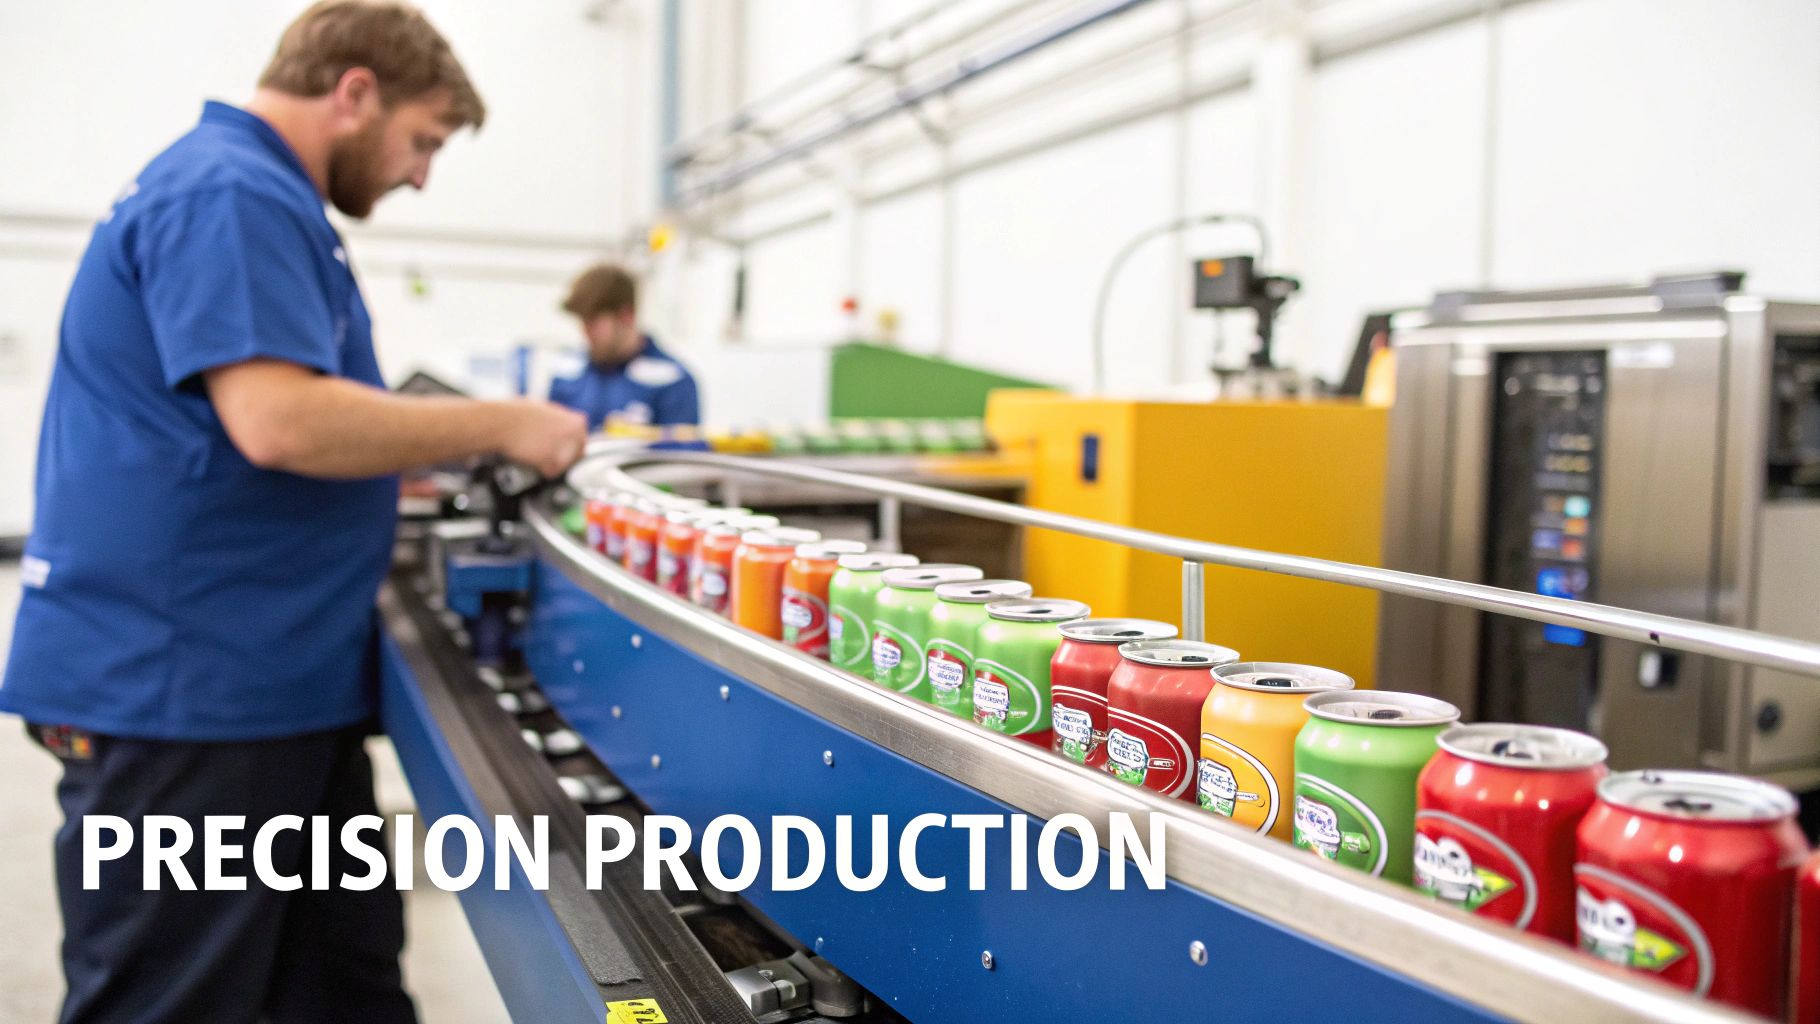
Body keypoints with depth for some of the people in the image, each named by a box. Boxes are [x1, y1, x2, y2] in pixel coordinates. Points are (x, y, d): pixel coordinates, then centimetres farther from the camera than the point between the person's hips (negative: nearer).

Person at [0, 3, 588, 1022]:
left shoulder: (255, 195, 19)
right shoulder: (229, 194, -15)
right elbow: (278, 420, -27)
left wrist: (455, 443, 15)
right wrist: (502, 424, -17)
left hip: (273, 684, 10)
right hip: (177, 689, -10)